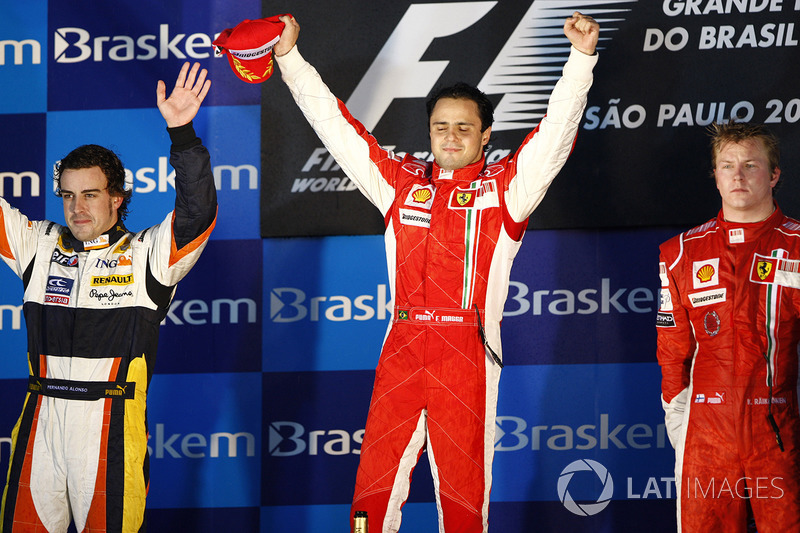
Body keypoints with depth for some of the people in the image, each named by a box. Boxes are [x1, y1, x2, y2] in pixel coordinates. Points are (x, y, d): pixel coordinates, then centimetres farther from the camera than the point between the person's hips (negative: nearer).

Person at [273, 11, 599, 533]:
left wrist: (581, 58, -16)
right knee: (374, 487, 2)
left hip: (468, 357, -2)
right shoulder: (401, 181, 13)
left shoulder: (506, 187, 6)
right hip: (402, 352, 2)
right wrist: (291, 57, 11)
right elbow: (336, 126, 14)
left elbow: (555, 132, -4)